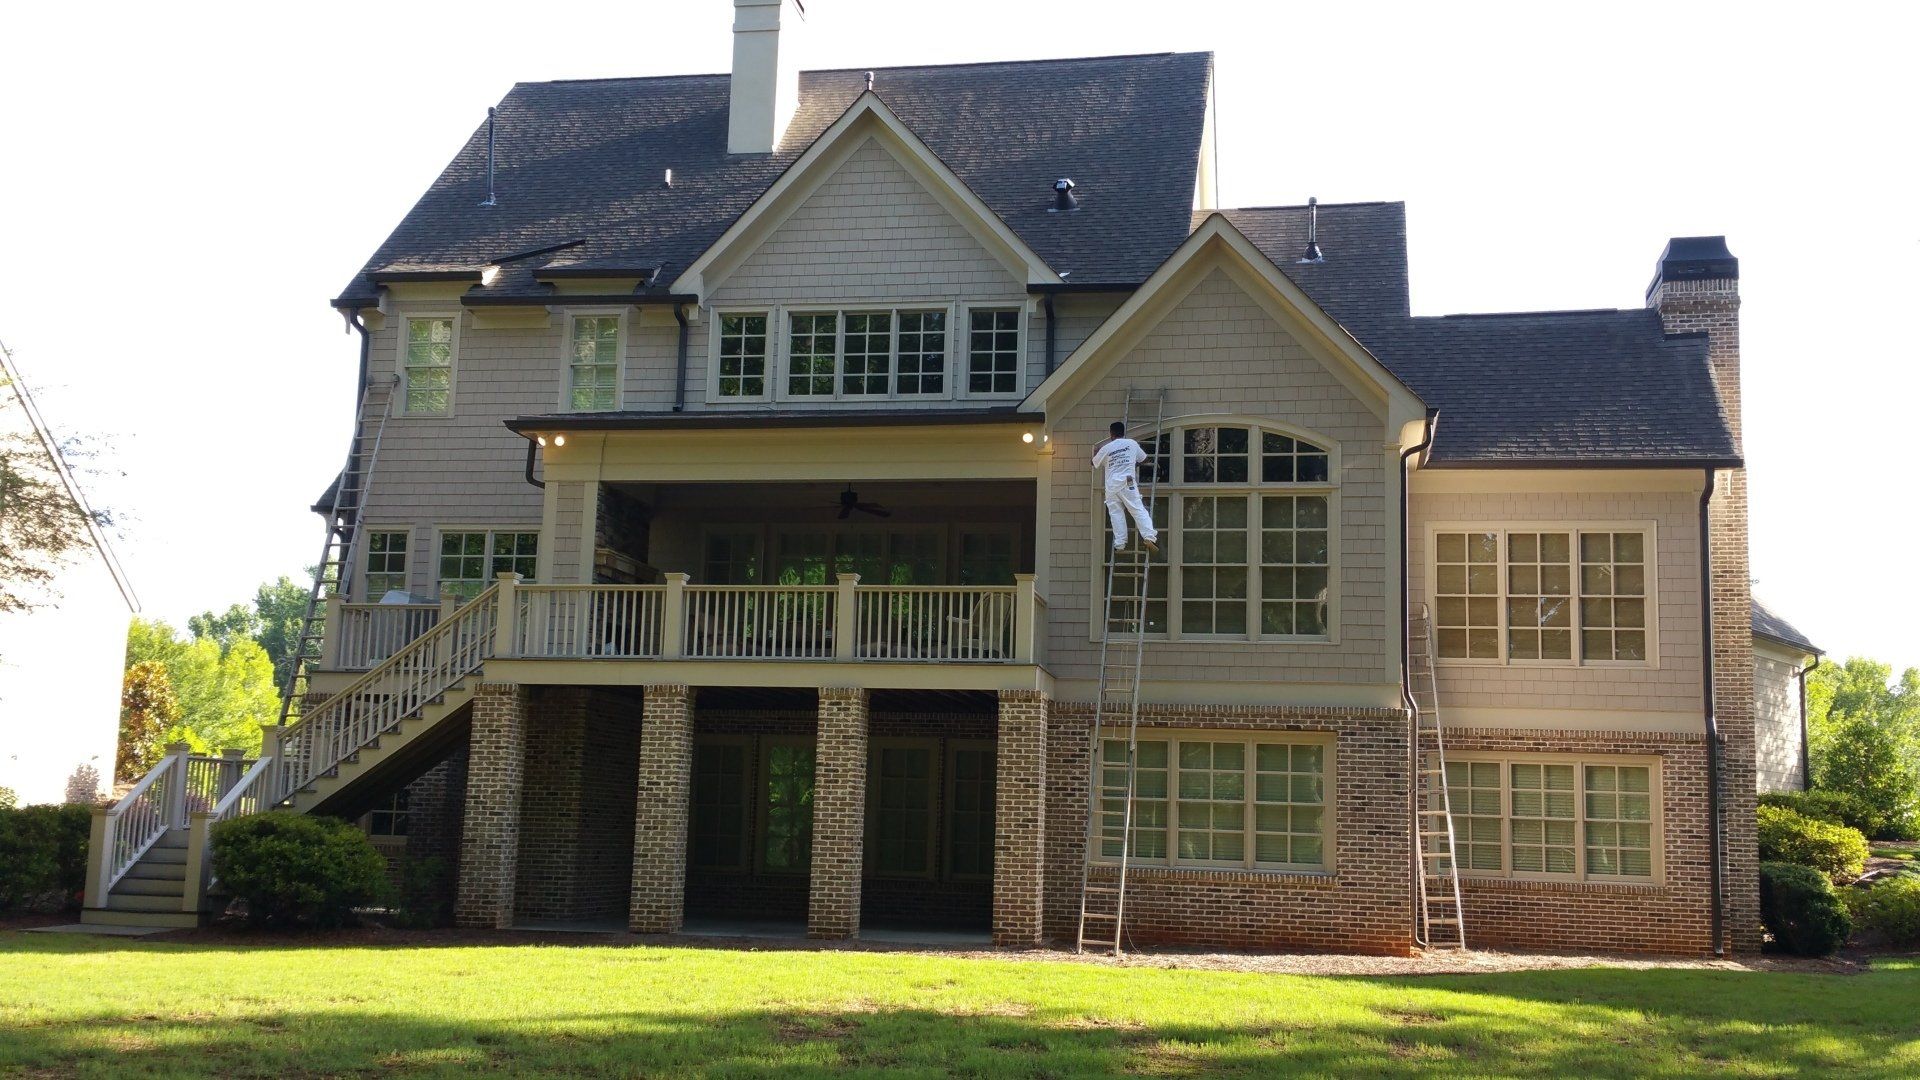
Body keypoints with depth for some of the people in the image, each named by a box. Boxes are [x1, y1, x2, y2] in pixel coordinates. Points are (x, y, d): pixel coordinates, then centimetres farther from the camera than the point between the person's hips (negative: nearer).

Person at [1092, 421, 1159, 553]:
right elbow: (1143, 458, 19)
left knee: (1116, 514, 4)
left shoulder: (1106, 448, 4)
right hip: (1128, 482, 0)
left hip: (1111, 485, 0)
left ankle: (1120, 543, 0)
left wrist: (1095, 453, 38)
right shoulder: (1132, 443, 6)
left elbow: (1095, 464, 19)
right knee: (1138, 510, -4)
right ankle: (1149, 537, -17)